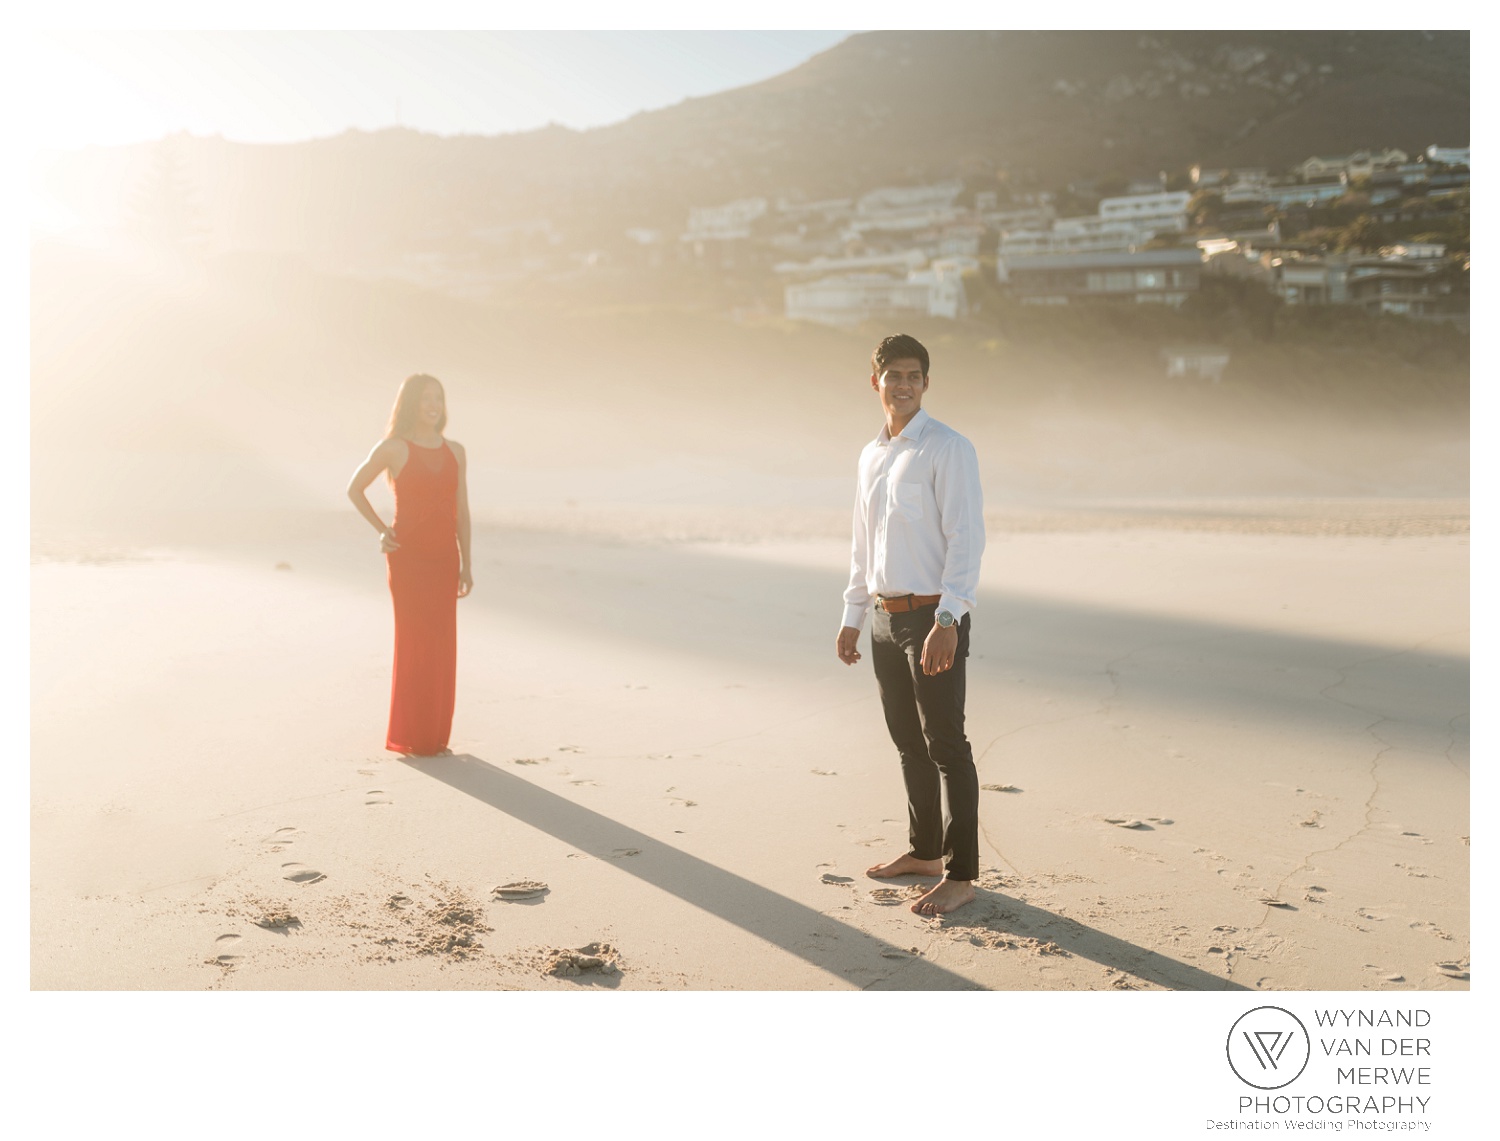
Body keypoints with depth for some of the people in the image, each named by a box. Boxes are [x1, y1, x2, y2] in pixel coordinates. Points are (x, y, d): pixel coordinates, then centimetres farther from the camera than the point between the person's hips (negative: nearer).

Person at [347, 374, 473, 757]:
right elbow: (355, 488, 6)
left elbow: (461, 510, 9)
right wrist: (382, 530, -1)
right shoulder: (393, 448, -4)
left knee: (442, 647, 6)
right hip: (408, 557, -4)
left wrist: (465, 564, 7)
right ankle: (407, 737, 8)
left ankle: (435, 736, 16)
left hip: (443, 559, 4)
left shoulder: (455, 452, 8)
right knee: (413, 644, -2)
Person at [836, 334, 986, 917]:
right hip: (885, 617, 7)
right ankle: (923, 851, 30)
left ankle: (960, 875, 6)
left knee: (945, 745, -3)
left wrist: (947, 620, -23)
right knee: (908, 742, 16)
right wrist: (852, 617, 19)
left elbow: (965, 539, -15)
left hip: (933, 616, -7)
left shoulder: (948, 449, -9)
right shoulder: (870, 455, 14)